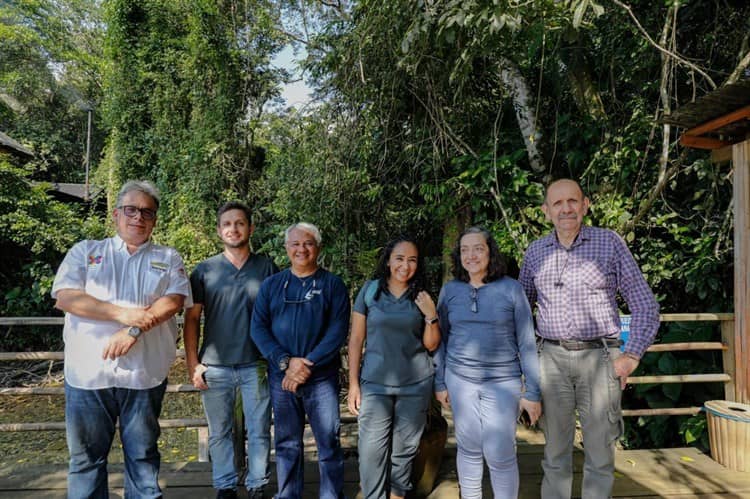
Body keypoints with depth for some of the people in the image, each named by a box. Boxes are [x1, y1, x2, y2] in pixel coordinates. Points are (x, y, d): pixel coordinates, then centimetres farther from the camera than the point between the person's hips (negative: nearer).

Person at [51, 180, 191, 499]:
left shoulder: (168, 258, 10)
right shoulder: (85, 252, 10)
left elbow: (174, 301, -5)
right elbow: (65, 297, -4)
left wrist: (134, 329, -18)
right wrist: (123, 313, -15)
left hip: (144, 374, 0)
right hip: (87, 373, 1)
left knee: (143, 456, 11)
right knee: (86, 457, 10)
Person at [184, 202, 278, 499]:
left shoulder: (267, 268, 2)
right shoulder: (204, 270, 3)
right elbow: (192, 318, 4)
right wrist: (192, 363, -3)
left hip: (257, 365, 0)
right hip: (215, 366, 1)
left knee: (259, 432, 8)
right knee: (219, 433, 13)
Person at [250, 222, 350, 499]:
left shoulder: (333, 284, 1)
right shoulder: (271, 285, 7)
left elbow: (338, 330, -7)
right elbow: (258, 328, 0)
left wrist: (308, 364, -16)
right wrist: (286, 362, -13)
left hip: (322, 377, -2)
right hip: (281, 378, 2)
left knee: (329, 443, 4)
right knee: (287, 444, 13)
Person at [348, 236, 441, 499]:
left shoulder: (422, 297, 4)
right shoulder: (369, 290, -2)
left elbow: (431, 345, 5)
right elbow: (356, 339, 1)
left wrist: (431, 315, -12)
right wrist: (353, 383, -2)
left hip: (416, 385, 2)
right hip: (375, 384, -1)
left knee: (404, 450, 11)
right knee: (372, 452, -3)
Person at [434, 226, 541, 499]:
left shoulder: (511, 288, -5)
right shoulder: (450, 289, 1)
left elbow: (527, 343, -3)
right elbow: (441, 339, 8)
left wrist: (532, 392, -4)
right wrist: (440, 383, 8)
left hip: (503, 382, -2)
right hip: (459, 380, 2)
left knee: (500, 454, -1)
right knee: (469, 449, 12)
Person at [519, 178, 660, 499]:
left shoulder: (609, 243, -1)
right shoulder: (536, 251, 6)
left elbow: (644, 304, 1)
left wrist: (632, 356, -6)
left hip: (598, 357, -2)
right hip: (552, 359, 2)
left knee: (599, 451, 6)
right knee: (555, 450, 11)